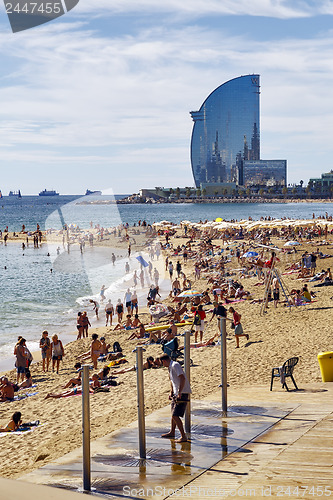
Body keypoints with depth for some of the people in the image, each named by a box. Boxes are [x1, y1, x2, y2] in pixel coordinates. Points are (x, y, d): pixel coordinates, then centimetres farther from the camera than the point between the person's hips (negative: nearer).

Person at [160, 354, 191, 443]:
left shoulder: (175, 365, -17)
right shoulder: (170, 367, 15)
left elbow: (182, 378, -26)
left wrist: (179, 392, -28)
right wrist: (171, 392, 26)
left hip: (182, 394, -10)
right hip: (176, 393, 10)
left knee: (175, 416, -14)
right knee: (173, 413, 24)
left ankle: (183, 436, -7)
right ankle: (172, 432, 42)